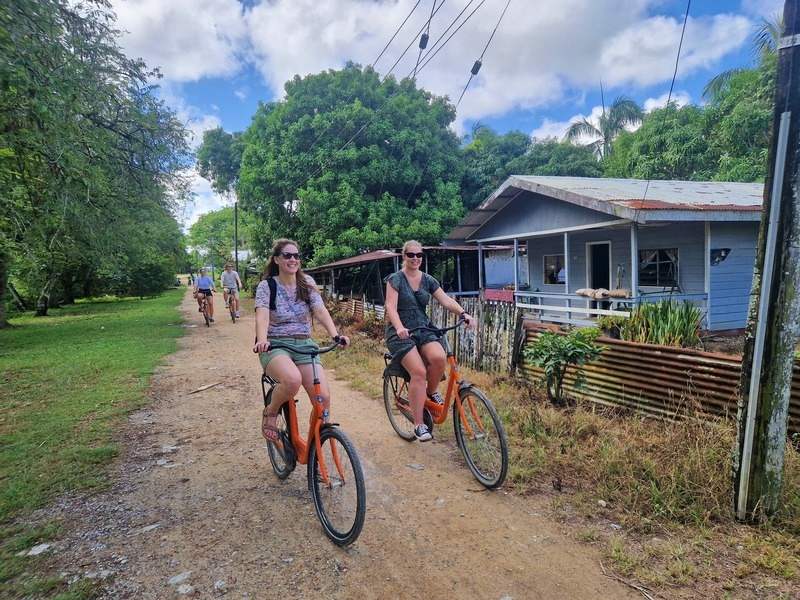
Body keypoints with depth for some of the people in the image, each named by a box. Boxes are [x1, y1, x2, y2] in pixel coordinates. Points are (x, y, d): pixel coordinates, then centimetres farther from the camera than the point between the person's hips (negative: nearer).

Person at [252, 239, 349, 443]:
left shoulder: (307, 283, 5)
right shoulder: (266, 286, -2)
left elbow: (321, 311, -7)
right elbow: (262, 316, -18)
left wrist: (335, 335, -24)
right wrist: (262, 340, -39)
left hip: (304, 345, 3)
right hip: (275, 346, -3)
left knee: (324, 398, -16)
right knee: (292, 380, -37)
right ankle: (270, 413, -4)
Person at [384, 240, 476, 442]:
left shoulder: (428, 280, 10)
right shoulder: (395, 279, -3)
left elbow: (445, 300, -3)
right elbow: (391, 307, -16)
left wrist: (464, 314, -21)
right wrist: (399, 328, -34)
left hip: (423, 329, 4)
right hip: (401, 332, -4)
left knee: (439, 357, -27)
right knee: (419, 372, -24)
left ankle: (432, 391, 5)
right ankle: (418, 425, -11)